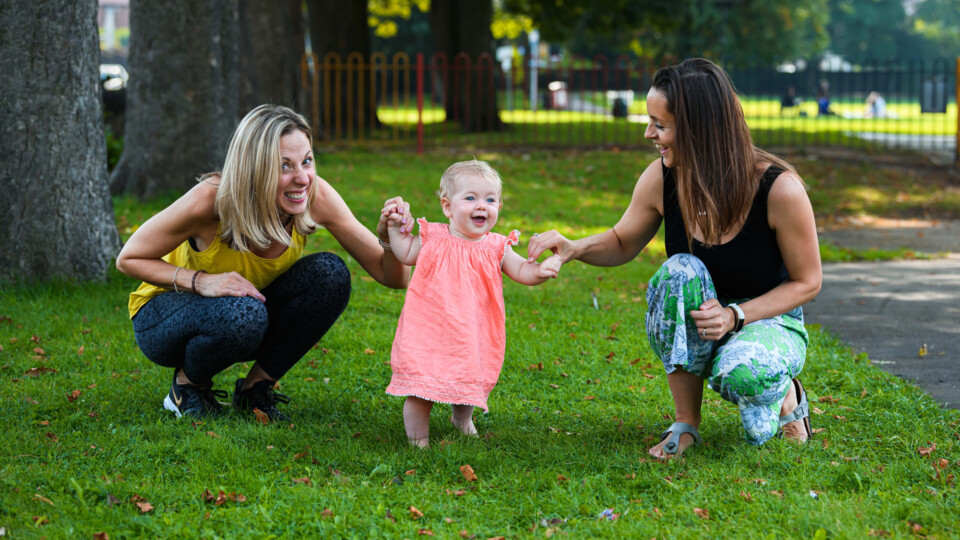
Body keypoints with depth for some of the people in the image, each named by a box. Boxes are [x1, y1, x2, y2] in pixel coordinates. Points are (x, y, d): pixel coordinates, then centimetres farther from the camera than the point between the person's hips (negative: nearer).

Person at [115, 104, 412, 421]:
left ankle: (256, 387, -4)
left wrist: (392, 240, -40)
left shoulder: (315, 196, -23)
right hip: (165, 313, -4)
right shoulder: (209, 201, -32)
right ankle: (187, 384, -4)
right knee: (240, 314, -37)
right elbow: (128, 259, -18)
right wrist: (200, 281, -32)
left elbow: (394, 277, -18)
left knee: (331, 275, -22)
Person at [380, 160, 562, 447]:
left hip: (472, 337, 2)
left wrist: (541, 270, -19)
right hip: (428, 334, -2)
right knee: (419, 390, -3)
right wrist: (396, 226, 5)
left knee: (469, 385, 18)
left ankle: (462, 418, 50)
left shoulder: (495, 248, -1)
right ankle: (417, 439, 16)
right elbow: (406, 254, 15)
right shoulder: (432, 238, -2)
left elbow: (522, 271, 1)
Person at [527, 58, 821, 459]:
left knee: (743, 373, -40)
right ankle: (686, 422, -18)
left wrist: (735, 316, -25)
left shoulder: (778, 189, -23)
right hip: (687, 334, 4)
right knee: (680, 271, -32)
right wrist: (575, 248, -15)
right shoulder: (662, 179, -12)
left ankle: (785, 393, 1)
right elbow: (622, 243, 7)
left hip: (769, 321, -3)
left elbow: (806, 282, -11)